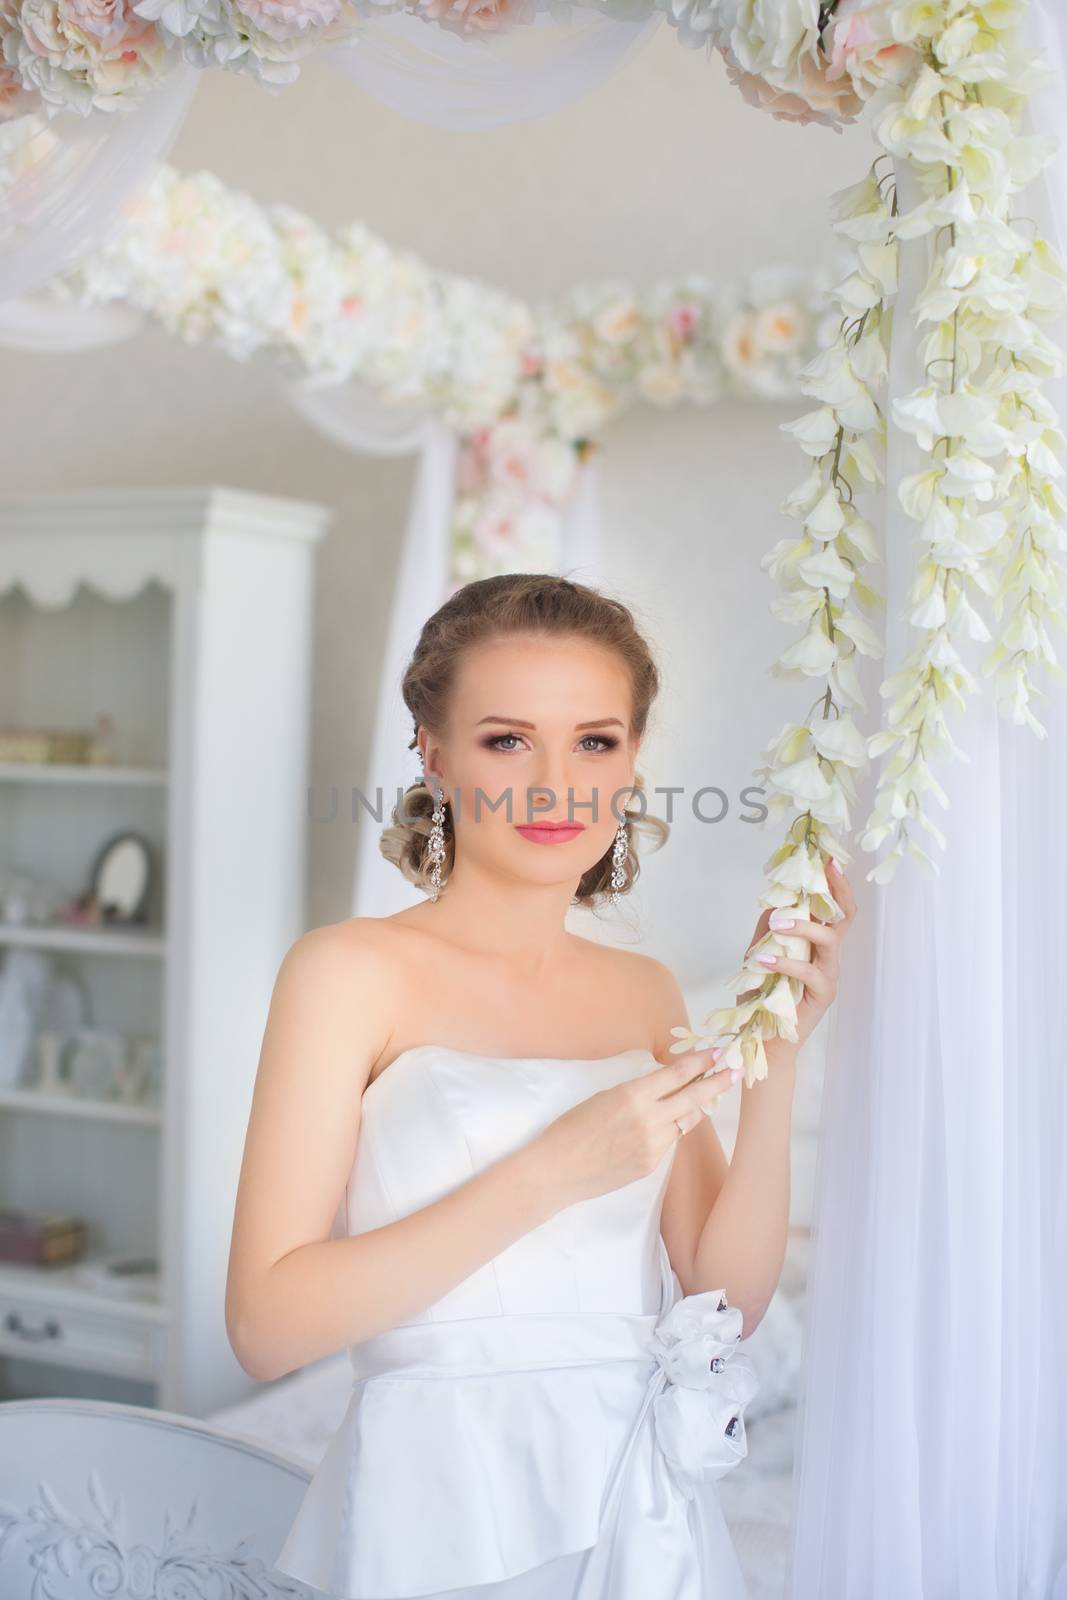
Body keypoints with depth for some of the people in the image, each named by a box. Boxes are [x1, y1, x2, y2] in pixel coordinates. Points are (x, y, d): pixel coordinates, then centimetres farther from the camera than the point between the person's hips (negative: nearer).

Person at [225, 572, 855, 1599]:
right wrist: (554, 1172, -22)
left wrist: (774, 1062, -9)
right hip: (444, 1507, -4)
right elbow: (267, 1325, -17)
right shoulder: (350, 969, -10)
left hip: (644, 1507, 5)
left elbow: (727, 1300, 3)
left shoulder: (645, 992, 5)